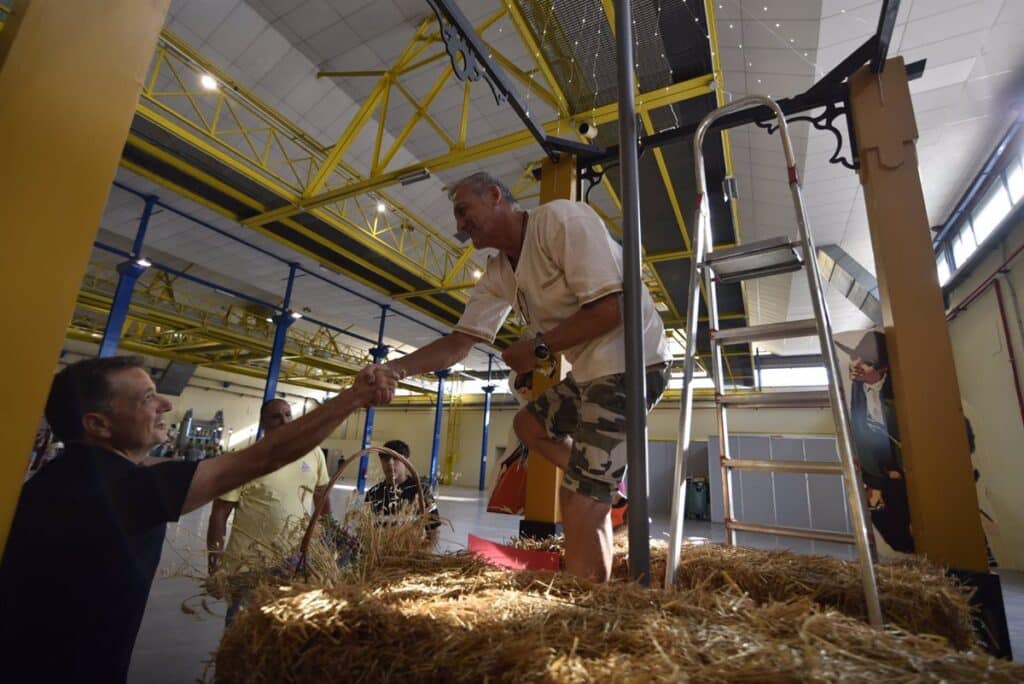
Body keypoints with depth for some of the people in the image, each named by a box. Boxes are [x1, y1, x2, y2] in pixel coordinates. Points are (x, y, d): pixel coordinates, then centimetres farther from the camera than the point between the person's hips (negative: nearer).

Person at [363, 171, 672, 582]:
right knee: (530, 424, 20)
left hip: (630, 361, -9)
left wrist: (539, 347, -16)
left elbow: (612, 307, -23)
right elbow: (460, 342, 5)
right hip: (592, 369, 9)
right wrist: (394, 368, -9)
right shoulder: (498, 275, 8)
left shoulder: (561, 218, -16)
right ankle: (609, 490, 19)